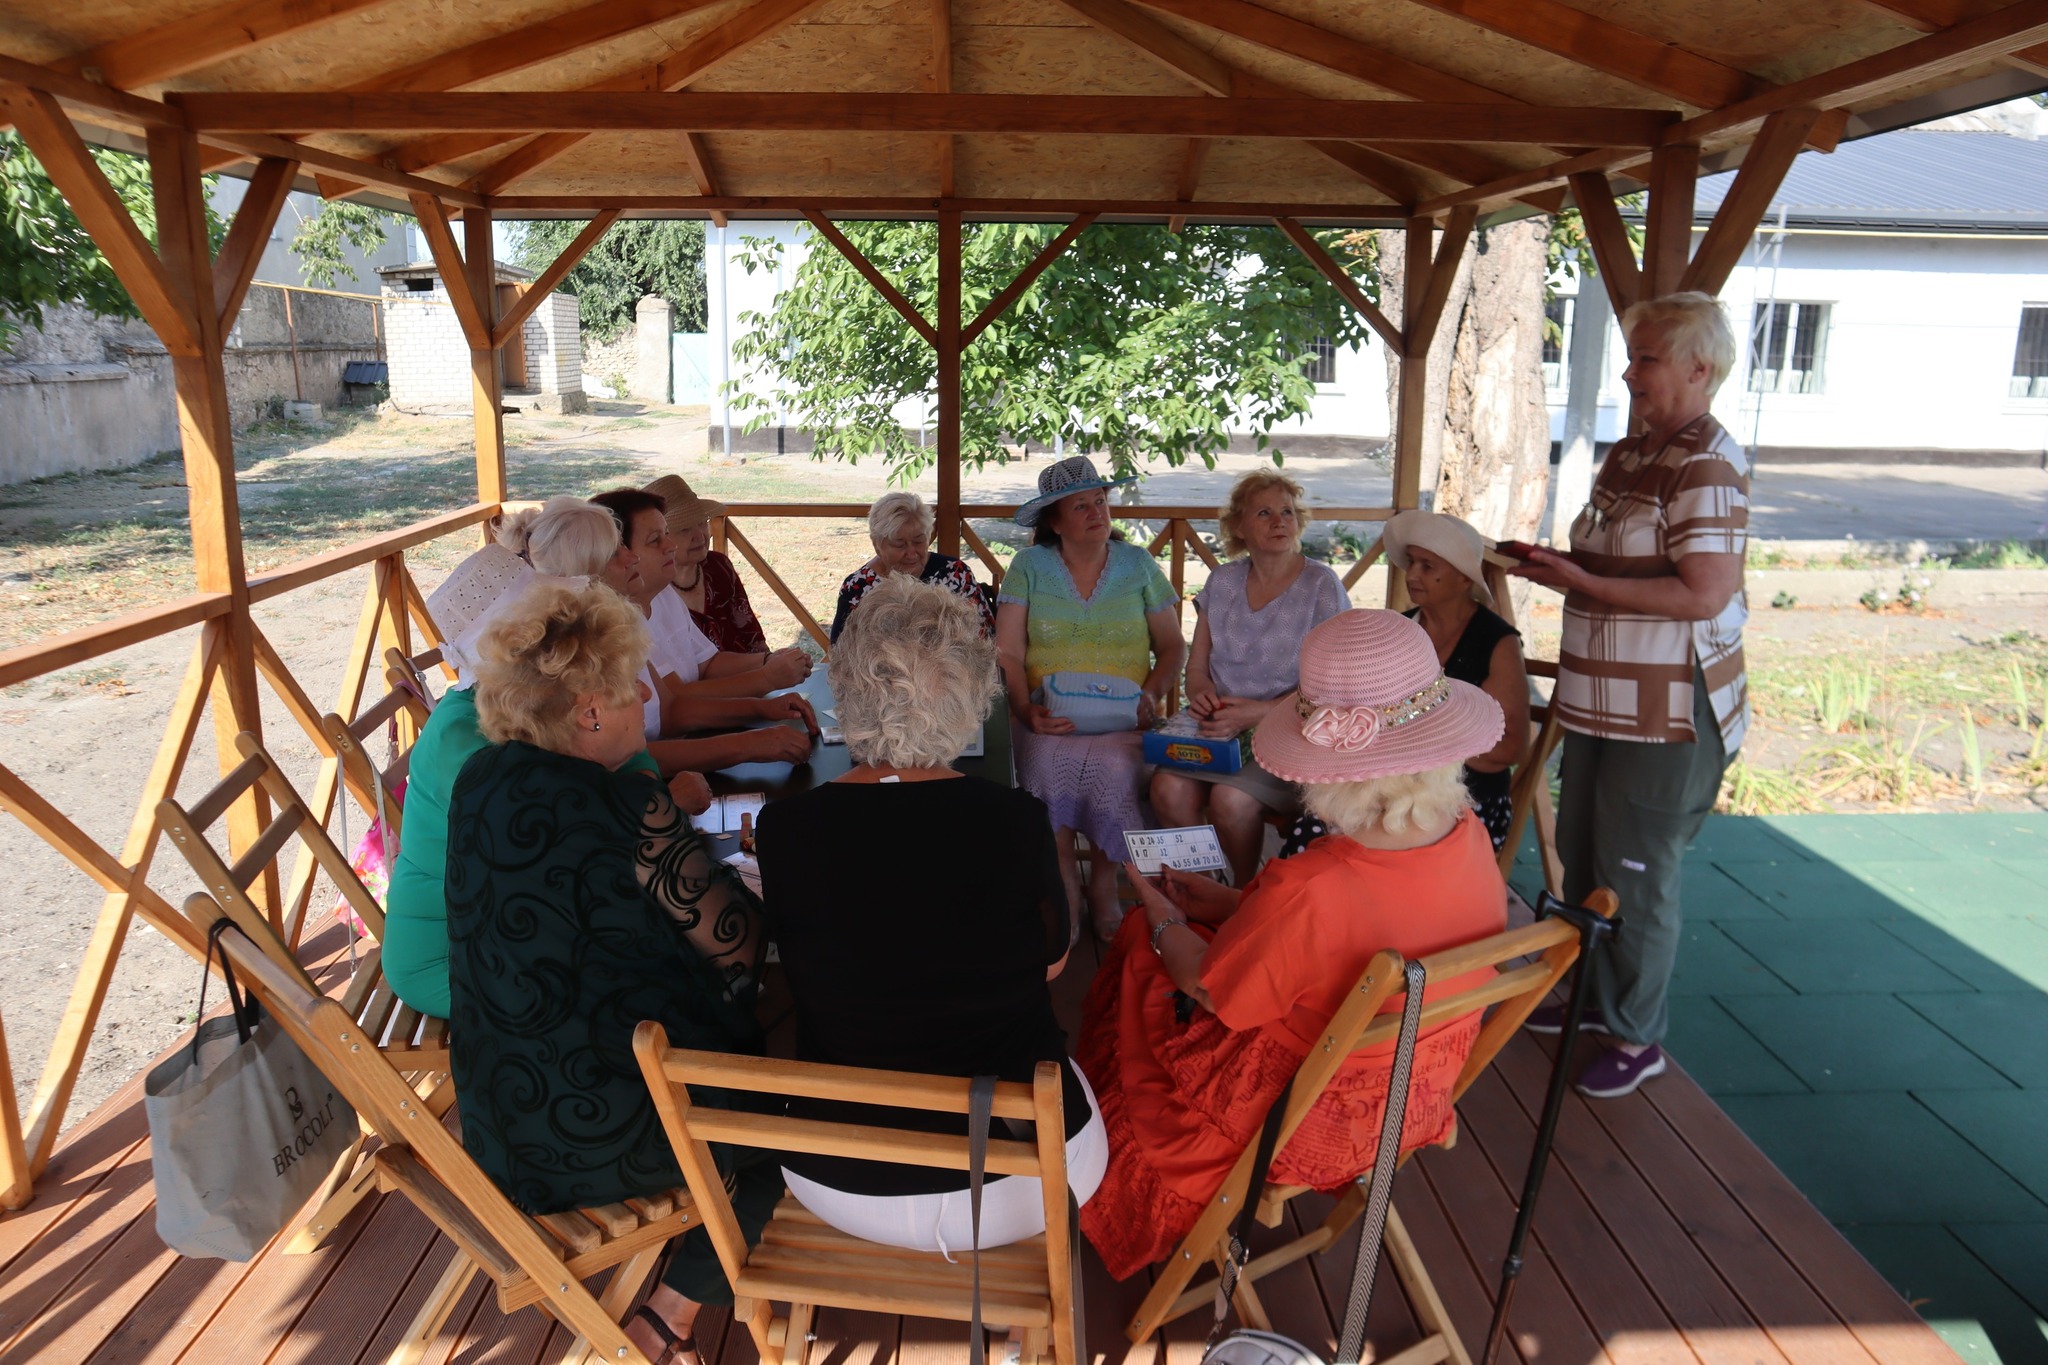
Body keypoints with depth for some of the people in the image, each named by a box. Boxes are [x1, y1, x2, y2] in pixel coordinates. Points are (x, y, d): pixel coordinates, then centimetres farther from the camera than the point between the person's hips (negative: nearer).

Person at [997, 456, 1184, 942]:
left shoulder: (1139, 565, 10)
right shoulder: (1029, 566, 7)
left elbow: (1172, 647, 11)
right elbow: (1008, 654, 2)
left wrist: (1151, 694, -8)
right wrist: (1026, 710, -15)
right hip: (1048, 718, 0)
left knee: (1114, 765, -32)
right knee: (1050, 761, -33)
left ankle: (1104, 885, -6)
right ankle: (1065, 889, -10)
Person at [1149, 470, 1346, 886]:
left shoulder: (1321, 587, -4)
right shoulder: (1222, 583, 10)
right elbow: (1196, 668, 15)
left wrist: (1259, 712, -21)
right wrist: (1202, 692, -10)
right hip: (1219, 728, 4)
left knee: (1230, 798, -29)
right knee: (1169, 789, -25)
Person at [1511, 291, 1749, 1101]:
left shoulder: (1707, 467, -17)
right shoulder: (1629, 455, 11)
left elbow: (1703, 593, -26)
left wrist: (1580, 580, -22)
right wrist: (1551, 561, 4)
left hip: (1669, 713, -9)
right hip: (1603, 700, 9)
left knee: (1637, 874, 2)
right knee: (1581, 854, 19)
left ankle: (1639, 1037, 20)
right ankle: (1591, 995, 38)